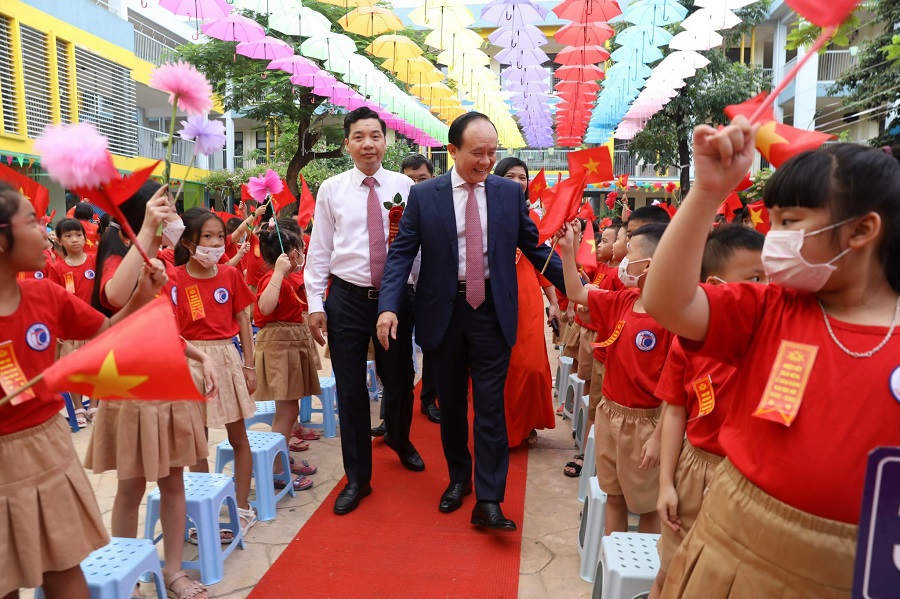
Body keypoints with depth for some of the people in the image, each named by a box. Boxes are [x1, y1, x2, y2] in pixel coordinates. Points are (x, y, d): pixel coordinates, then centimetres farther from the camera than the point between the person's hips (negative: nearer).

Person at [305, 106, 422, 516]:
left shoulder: (405, 186, 1)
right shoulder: (331, 190, 2)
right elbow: (319, 251, 3)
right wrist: (315, 304, 0)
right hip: (347, 298, 0)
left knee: (400, 381, 13)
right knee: (351, 390, 6)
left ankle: (399, 440, 47)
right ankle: (358, 477, 23)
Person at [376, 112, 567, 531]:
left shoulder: (510, 193, 2)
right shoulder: (423, 196, -1)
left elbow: (534, 248, 7)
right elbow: (402, 253, -3)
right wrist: (389, 306, -16)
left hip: (491, 310, 0)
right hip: (443, 312, 1)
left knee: (490, 406, 0)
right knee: (451, 403, 14)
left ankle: (488, 501, 8)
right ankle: (458, 478, 35)